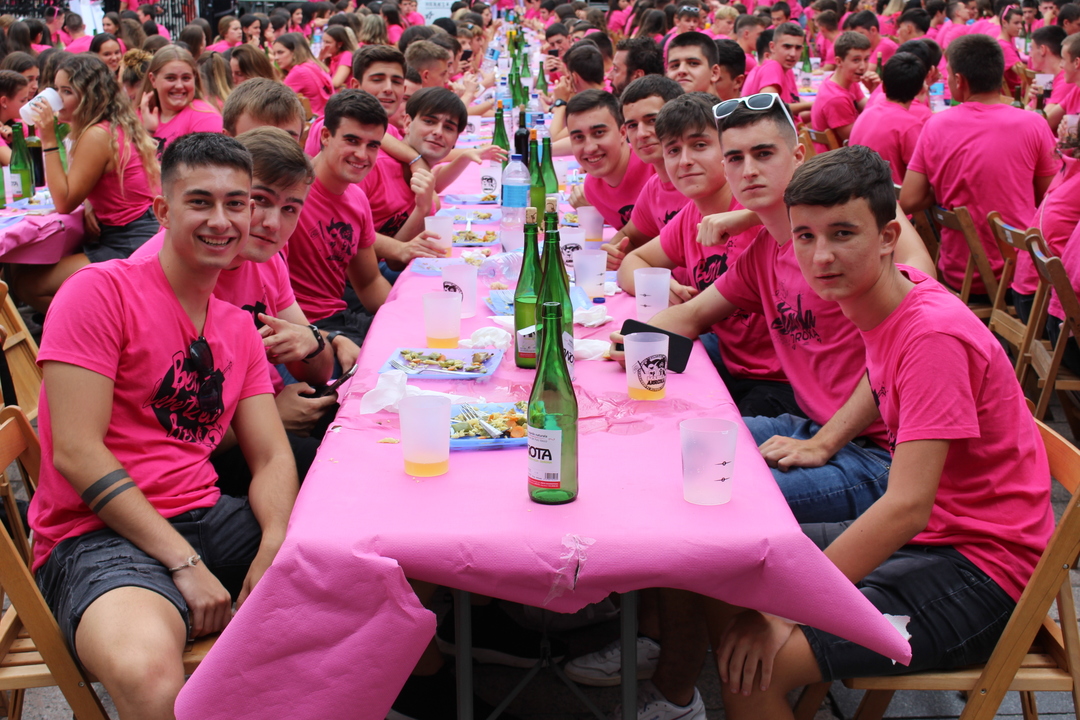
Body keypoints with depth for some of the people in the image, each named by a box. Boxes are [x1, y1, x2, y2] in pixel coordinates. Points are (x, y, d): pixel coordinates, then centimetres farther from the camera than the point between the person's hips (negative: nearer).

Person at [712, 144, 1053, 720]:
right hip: (925, 539, 9)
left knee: (753, 669, -22)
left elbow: (908, 505, -30)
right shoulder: (882, 304, 1)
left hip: (981, 574, -9)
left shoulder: (933, 334, -24)